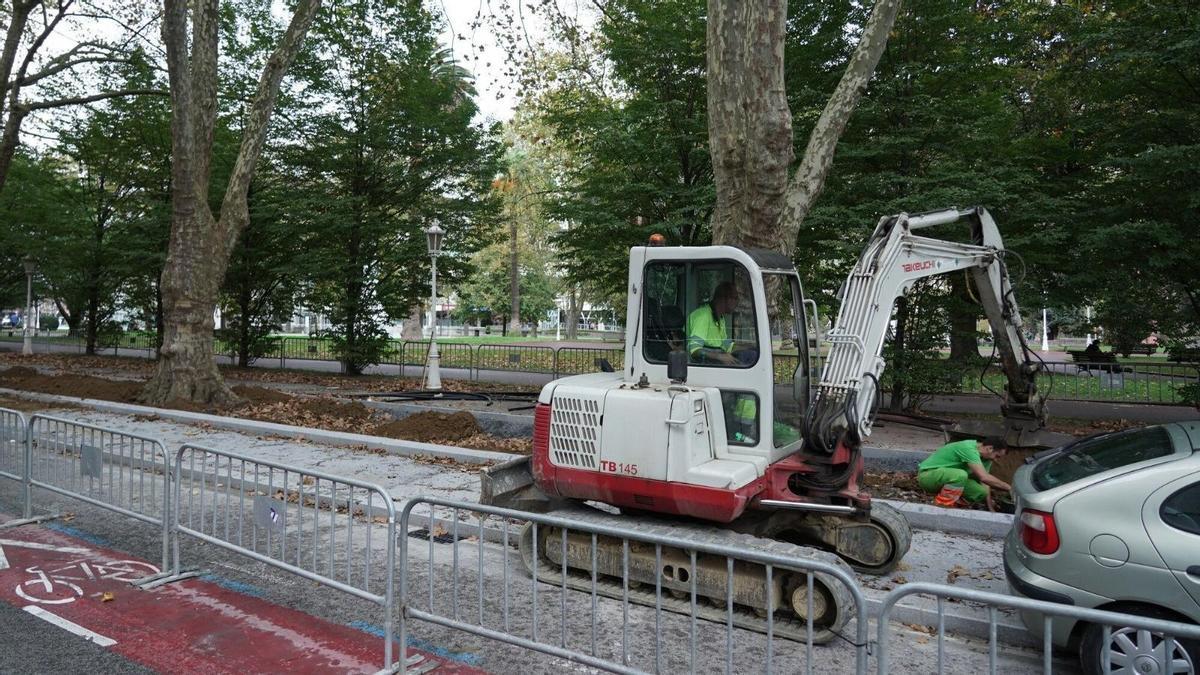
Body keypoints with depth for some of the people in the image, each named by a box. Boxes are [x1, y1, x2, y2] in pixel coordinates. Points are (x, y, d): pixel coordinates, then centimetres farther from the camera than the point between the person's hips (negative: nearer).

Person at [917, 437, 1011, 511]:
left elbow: (985, 481, 5)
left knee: (982, 492, -7)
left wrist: (990, 508, 2)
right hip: (927, 475, -9)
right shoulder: (969, 449, -27)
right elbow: (984, 477, -34)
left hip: (946, 476, 9)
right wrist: (1009, 487, -25)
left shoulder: (985, 457, 2)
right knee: (961, 475, -36)